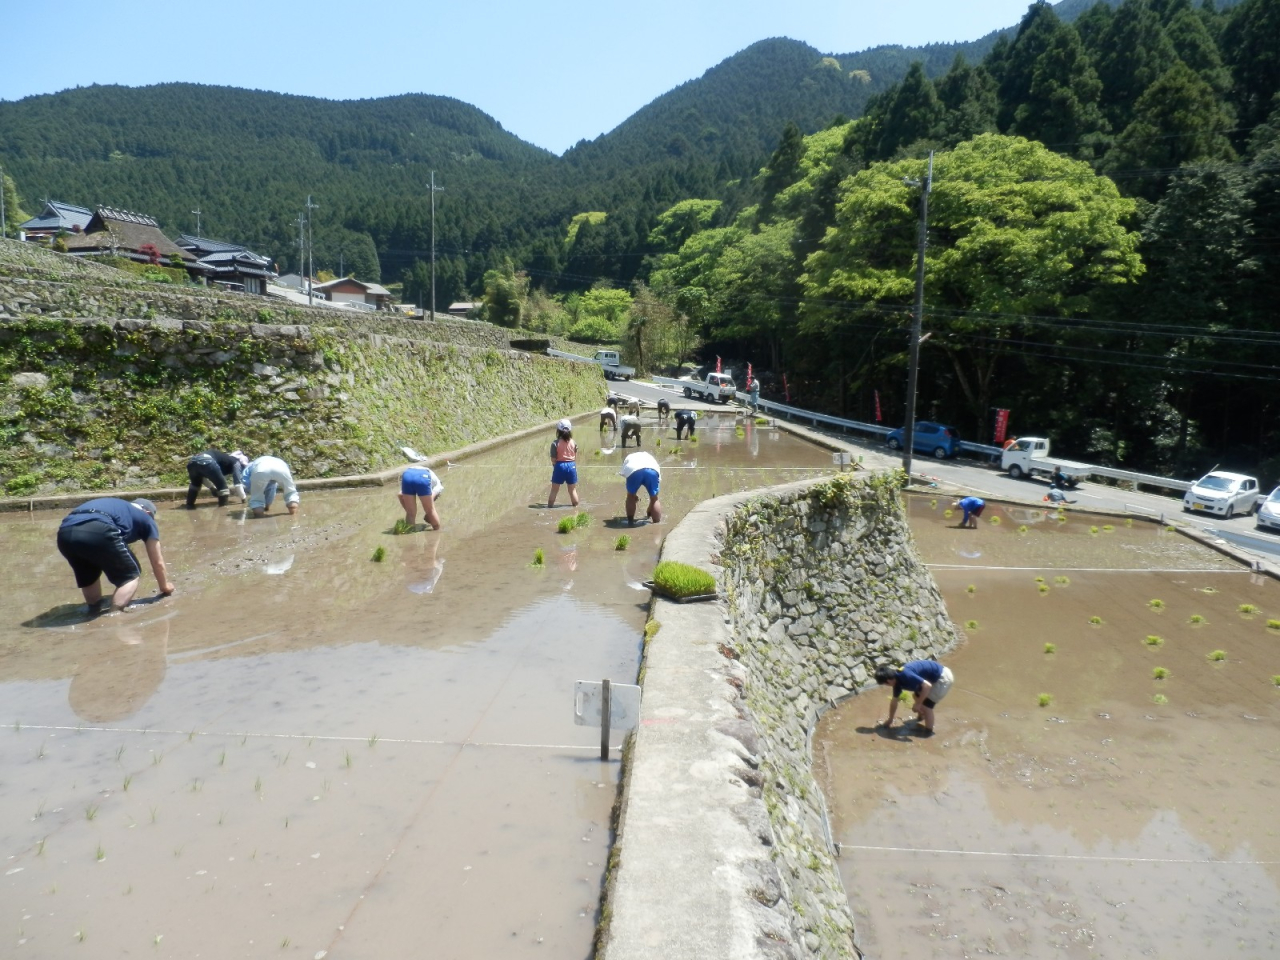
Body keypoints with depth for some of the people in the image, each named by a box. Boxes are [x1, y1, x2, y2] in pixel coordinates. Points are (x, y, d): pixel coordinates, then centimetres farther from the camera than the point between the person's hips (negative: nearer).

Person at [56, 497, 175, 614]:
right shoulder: (146, 519, 28)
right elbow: (158, 562, 34)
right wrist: (165, 586, 51)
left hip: (65, 532, 6)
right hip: (97, 531, -6)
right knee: (131, 575, 12)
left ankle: (94, 611, 38)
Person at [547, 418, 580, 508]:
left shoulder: (555, 443, -11)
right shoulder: (573, 443, -1)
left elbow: (553, 459, -11)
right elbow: (576, 458, 3)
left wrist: (554, 466, 7)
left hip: (559, 466, -2)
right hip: (571, 466, 2)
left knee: (554, 490, 10)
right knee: (573, 490, 13)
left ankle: (549, 507, 17)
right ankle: (576, 507, 20)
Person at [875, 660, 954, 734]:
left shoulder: (905, 676, -29)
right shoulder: (897, 680, 1)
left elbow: (927, 686, -33)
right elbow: (894, 700, 14)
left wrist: (918, 704, -21)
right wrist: (889, 720, 25)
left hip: (943, 677, -10)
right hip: (936, 677, 10)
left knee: (926, 706, -8)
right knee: (918, 696, 25)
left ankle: (928, 732, 7)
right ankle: (920, 717, 47)